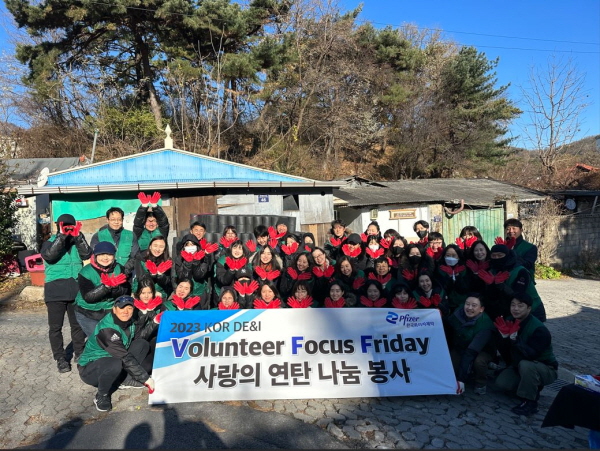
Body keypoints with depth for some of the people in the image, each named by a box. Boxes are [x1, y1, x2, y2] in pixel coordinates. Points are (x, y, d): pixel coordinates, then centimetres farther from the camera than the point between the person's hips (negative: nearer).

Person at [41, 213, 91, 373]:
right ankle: (60, 358, 14)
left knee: (78, 324, 12)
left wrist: (78, 236, -19)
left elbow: (87, 254, -10)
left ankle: (79, 353, 26)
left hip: (76, 290, 2)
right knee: (55, 327, 3)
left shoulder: (77, 242, 7)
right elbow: (48, 256, -20)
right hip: (55, 291, -2)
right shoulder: (50, 242, 1)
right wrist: (62, 236, -24)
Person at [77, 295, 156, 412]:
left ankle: (125, 380, 1)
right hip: (89, 368, -8)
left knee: (142, 344, -4)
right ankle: (101, 396, -11)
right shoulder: (106, 329, -30)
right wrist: (146, 379, -26)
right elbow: (125, 358, -30)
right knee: (115, 364, -39)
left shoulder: (128, 323, -5)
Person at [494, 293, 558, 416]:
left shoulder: (539, 329, -26)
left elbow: (531, 355, -37)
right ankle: (532, 388, 13)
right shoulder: (509, 322, -8)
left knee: (525, 365, -37)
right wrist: (504, 335, -30)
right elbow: (504, 352, -10)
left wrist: (515, 338, -47)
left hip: (546, 369, -6)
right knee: (501, 382, -13)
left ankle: (530, 402, -18)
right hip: (519, 366, 6)